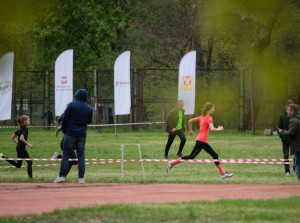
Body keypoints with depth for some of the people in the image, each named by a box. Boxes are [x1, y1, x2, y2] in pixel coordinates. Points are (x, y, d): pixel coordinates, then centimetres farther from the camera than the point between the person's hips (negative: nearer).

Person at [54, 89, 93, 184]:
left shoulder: (72, 105, -6)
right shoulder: (89, 108, 6)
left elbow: (65, 118, -6)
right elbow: (89, 121, 16)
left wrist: (64, 130, 4)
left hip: (70, 133, -3)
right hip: (82, 135, 3)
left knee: (66, 154, 1)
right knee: (81, 155, 6)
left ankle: (62, 175, -2)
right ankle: (81, 177, 2)